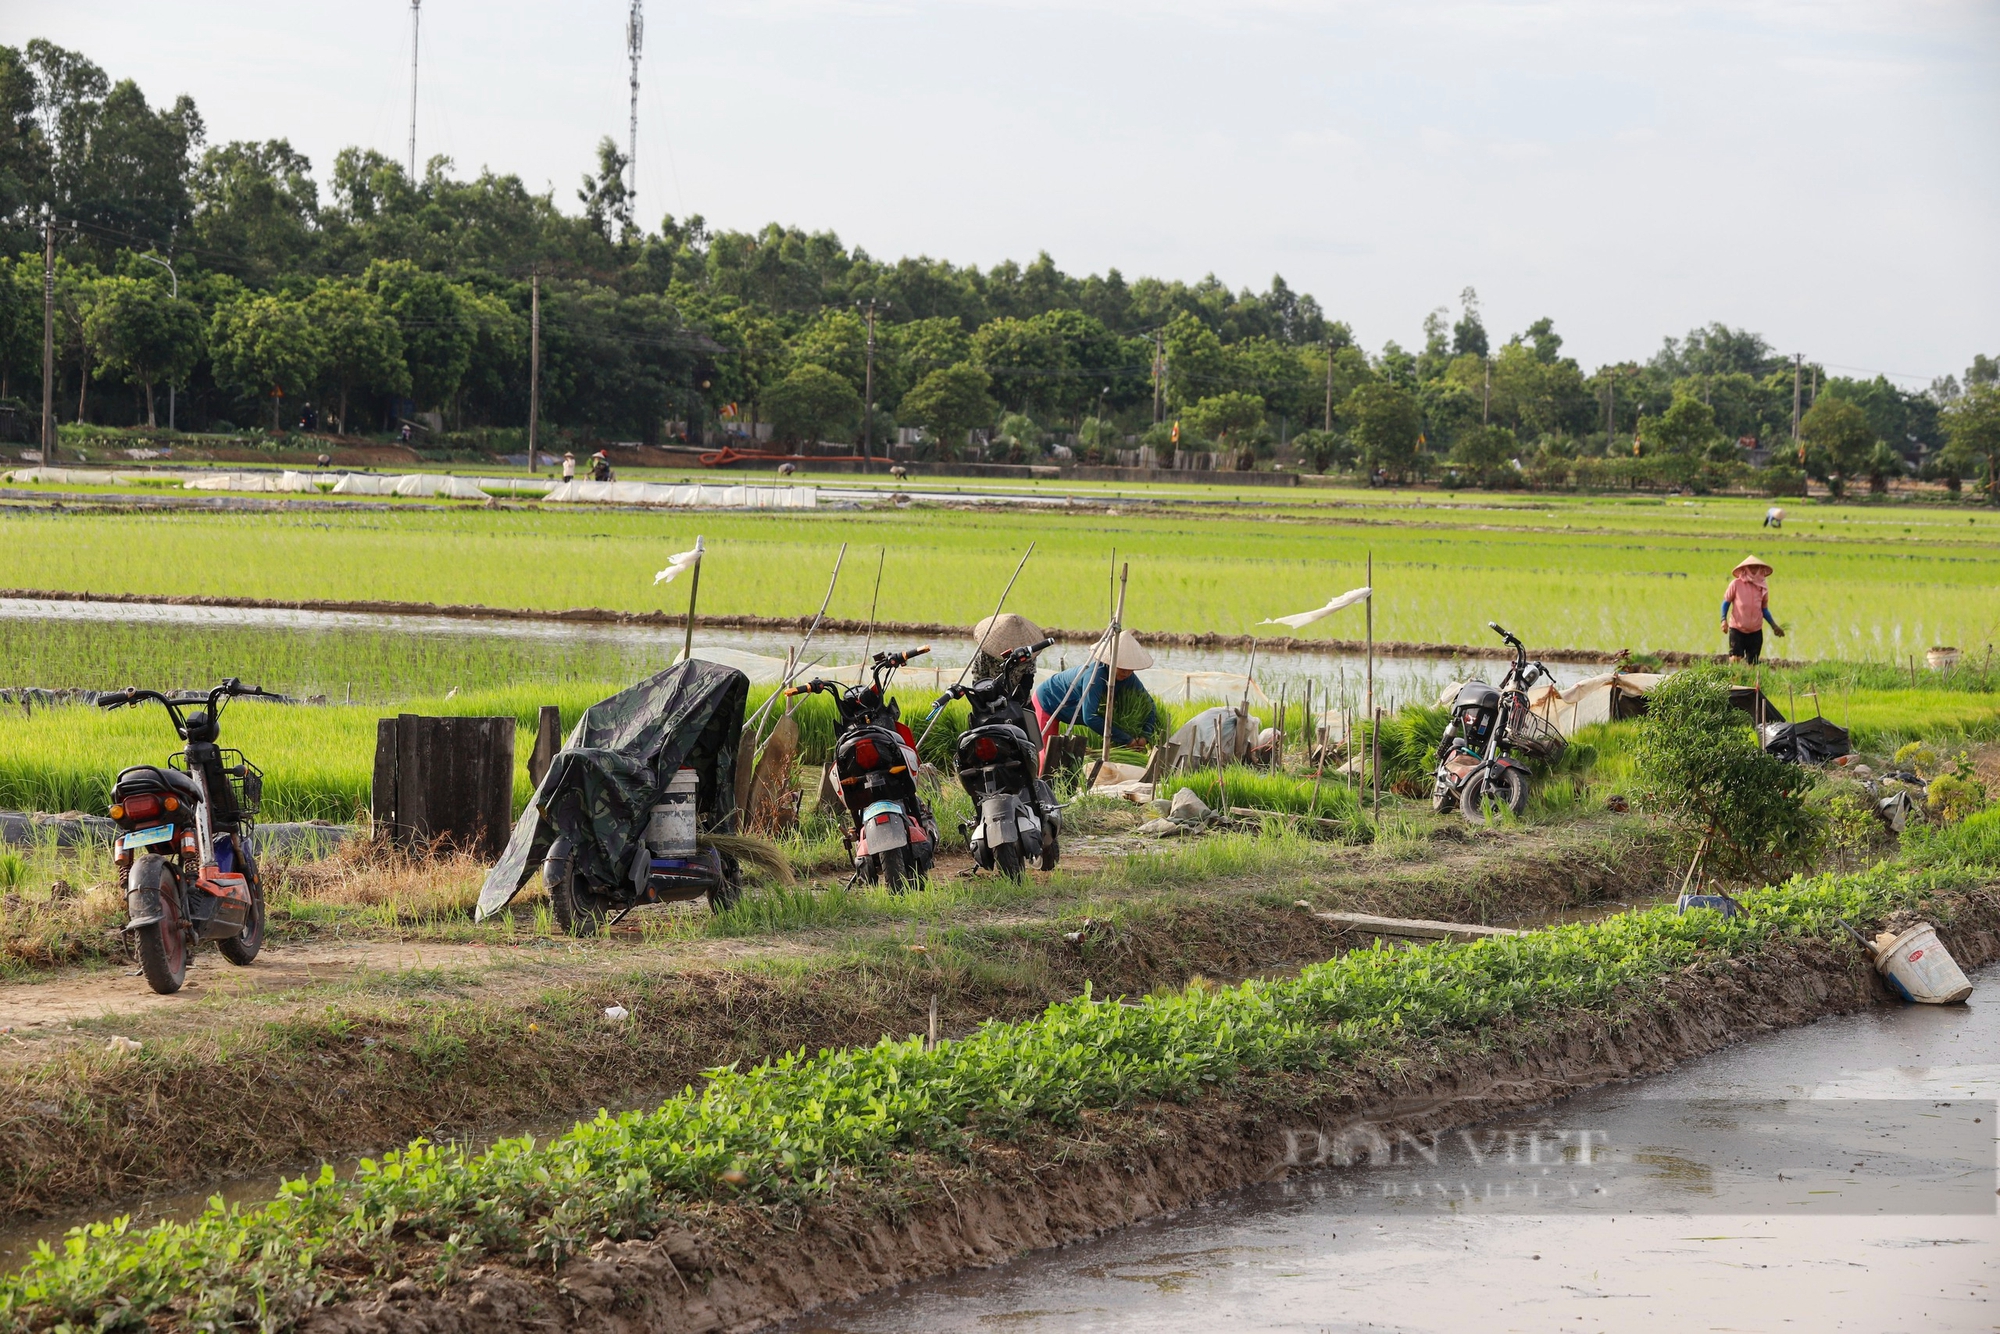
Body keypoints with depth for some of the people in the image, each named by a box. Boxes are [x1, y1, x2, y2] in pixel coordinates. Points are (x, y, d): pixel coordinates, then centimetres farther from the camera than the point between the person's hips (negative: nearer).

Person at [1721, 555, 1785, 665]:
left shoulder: (1763, 587, 5)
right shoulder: (1736, 584, -4)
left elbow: (1764, 609, 14)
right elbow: (1726, 602, 3)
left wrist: (1774, 626, 7)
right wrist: (1724, 619, -10)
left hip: (1755, 632, 3)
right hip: (1737, 629, -3)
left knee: (1752, 664, 2)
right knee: (1735, 659, -14)